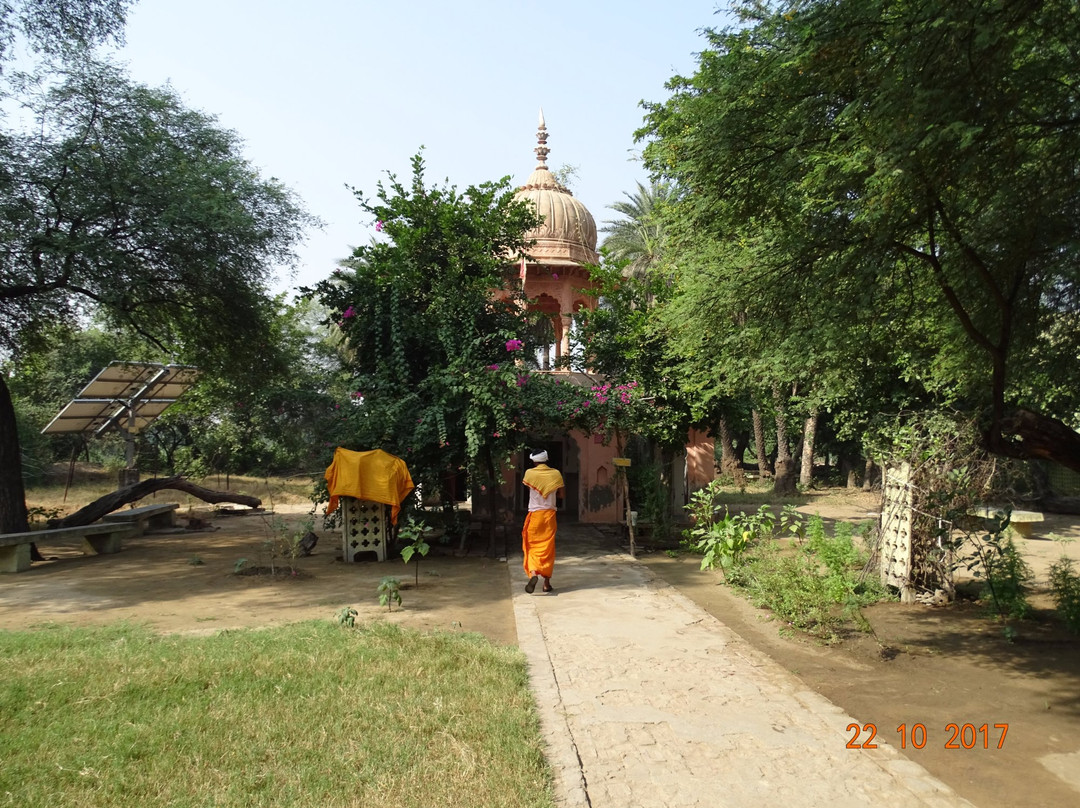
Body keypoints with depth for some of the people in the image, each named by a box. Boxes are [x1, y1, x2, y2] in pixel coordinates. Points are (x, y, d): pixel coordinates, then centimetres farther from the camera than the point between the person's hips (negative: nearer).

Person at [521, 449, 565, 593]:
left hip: (535, 514, -2)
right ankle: (547, 582, 12)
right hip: (549, 514, 2)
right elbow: (560, 494, 4)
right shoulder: (555, 474, -1)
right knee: (548, 548, 10)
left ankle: (533, 574, -20)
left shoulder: (530, 473, -6)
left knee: (532, 546, 5)